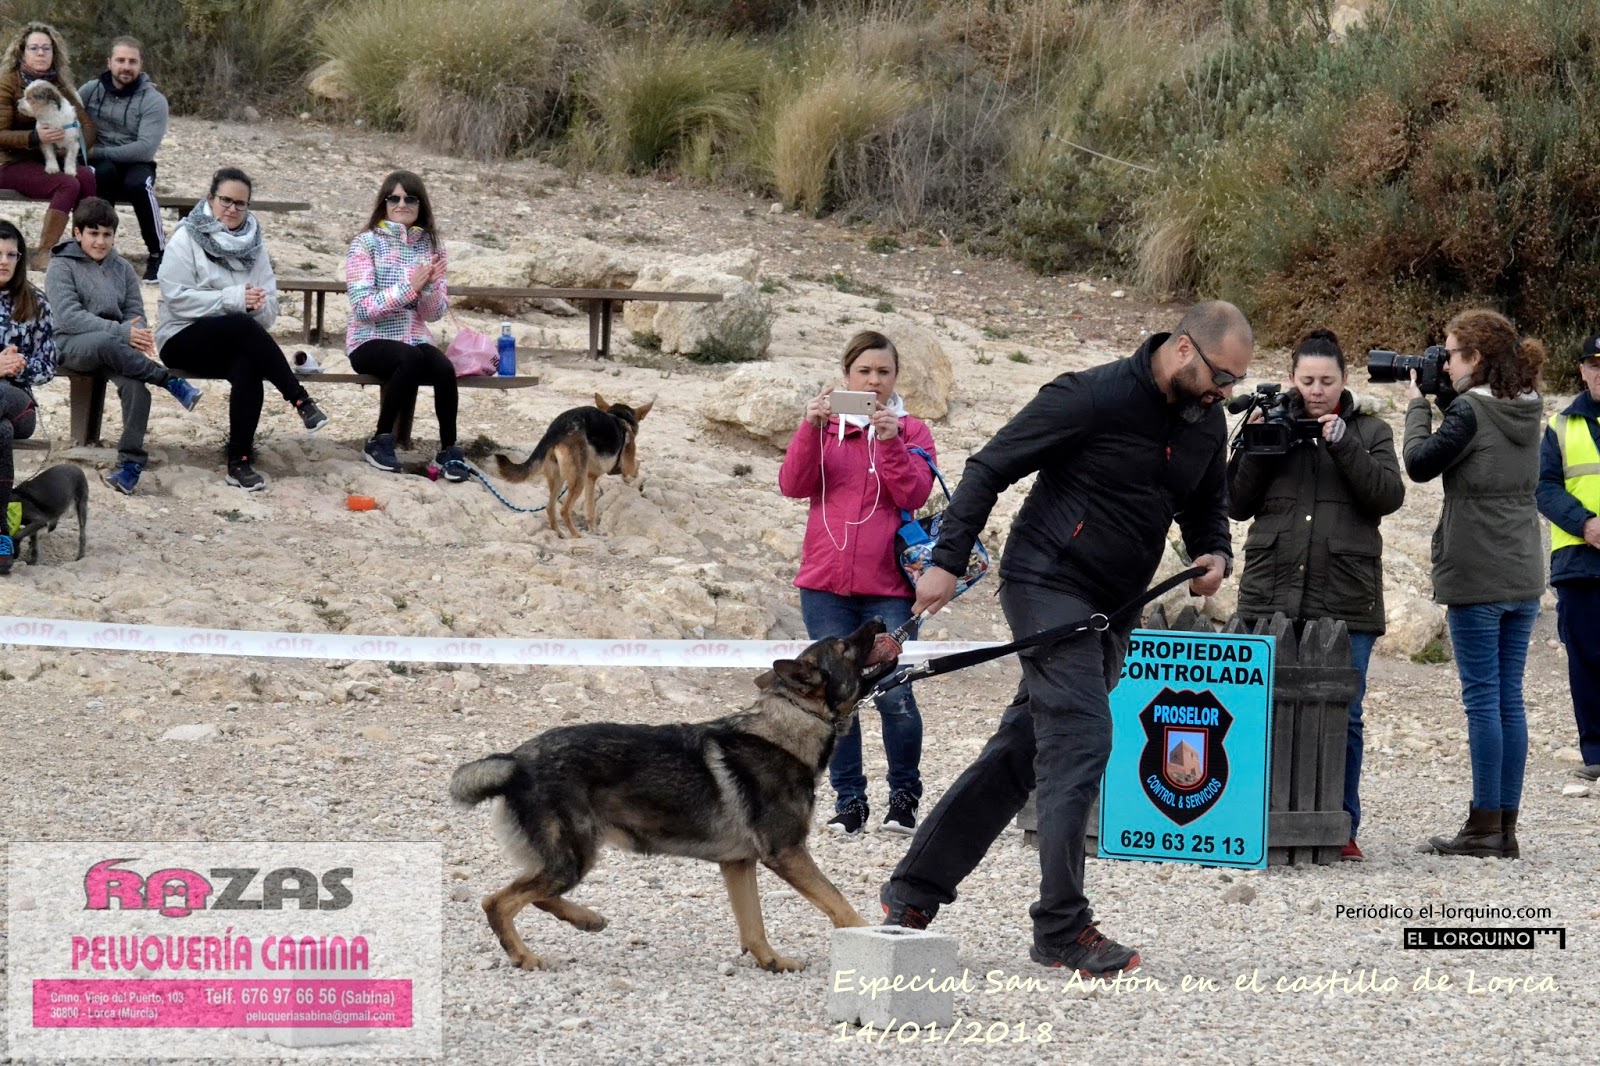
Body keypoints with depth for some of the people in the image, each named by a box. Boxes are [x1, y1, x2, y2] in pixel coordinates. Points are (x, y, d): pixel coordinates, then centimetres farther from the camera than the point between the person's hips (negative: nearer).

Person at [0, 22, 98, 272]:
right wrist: (35, 138, -27)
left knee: (87, 177, -26)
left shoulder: (57, 83, 11)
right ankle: (42, 256, -28)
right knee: (67, 184, -31)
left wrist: (80, 147, -12)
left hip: (50, 162, 5)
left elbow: (86, 123, 9)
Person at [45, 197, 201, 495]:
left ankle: (130, 463, -32)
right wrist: (122, 332, -22)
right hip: (71, 345, -4)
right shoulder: (62, 267, 3)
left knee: (135, 385, -31)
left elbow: (135, 312, 11)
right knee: (106, 342, -41)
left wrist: (138, 335, -16)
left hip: (114, 347, 4)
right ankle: (171, 382, -30)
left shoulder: (122, 268, 19)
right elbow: (69, 316, -11)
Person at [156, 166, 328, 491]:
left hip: (235, 344, 3)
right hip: (184, 341, -3)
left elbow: (270, 308, 7)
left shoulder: (253, 245, 12)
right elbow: (177, 298, -12)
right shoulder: (186, 239, 0)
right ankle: (300, 400, -29)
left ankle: (239, 462, -30)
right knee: (242, 326, -34)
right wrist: (234, 299, -19)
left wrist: (256, 304, -18)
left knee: (248, 367, -33)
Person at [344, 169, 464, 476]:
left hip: (415, 339, 3)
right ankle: (381, 440, -18)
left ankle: (449, 449, -12)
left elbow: (435, 313, 4)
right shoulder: (366, 243, -5)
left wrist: (430, 287, -17)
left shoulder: (431, 247, 7)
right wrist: (409, 287, -23)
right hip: (371, 341, -3)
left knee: (444, 368, -29)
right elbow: (363, 308, -14)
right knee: (411, 359, -35)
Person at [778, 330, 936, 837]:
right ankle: (849, 800, 10)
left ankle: (905, 795, 9)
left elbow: (914, 495, -6)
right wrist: (811, 428, -16)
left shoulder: (911, 430, 8)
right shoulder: (825, 425, 11)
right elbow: (793, 485, -3)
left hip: (888, 587, -2)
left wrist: (890, 440, -17)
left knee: (894, 697, -8)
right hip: (826, 585, 2)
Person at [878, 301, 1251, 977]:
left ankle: (912, 892, 18)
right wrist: (948, 560, -16)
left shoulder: (1206, 423, 7)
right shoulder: (1091, 397, -16)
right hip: (1050, 586, -8)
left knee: (1020, 753, 9)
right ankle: (1061, 929, -12)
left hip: (1113, 611, 8)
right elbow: (990, 468, -12)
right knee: (1080, 741, -16)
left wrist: (1215, 554, 1)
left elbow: (1207, 506, 24)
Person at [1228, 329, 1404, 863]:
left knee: (1342, 716, -1)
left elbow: (1389, 495, -4)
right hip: (1272, 597, 1)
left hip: (1345, 600, -1)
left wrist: (1343, 444, -14)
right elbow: (1237, 504, 6)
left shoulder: (1370, 431, 10)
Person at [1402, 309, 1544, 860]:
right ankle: (1506, 825, 9)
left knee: (1483, 699, -4)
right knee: (1509, 699, 8)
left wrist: (1418, 405, 5)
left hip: (1476, 577, -7)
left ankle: (1484, 825, -3)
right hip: (1523, 576, 7)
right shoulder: (1527, 410, 9)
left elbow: (1420, 463, -7)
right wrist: (1443, 397, 12)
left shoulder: (1469, 411, -14)